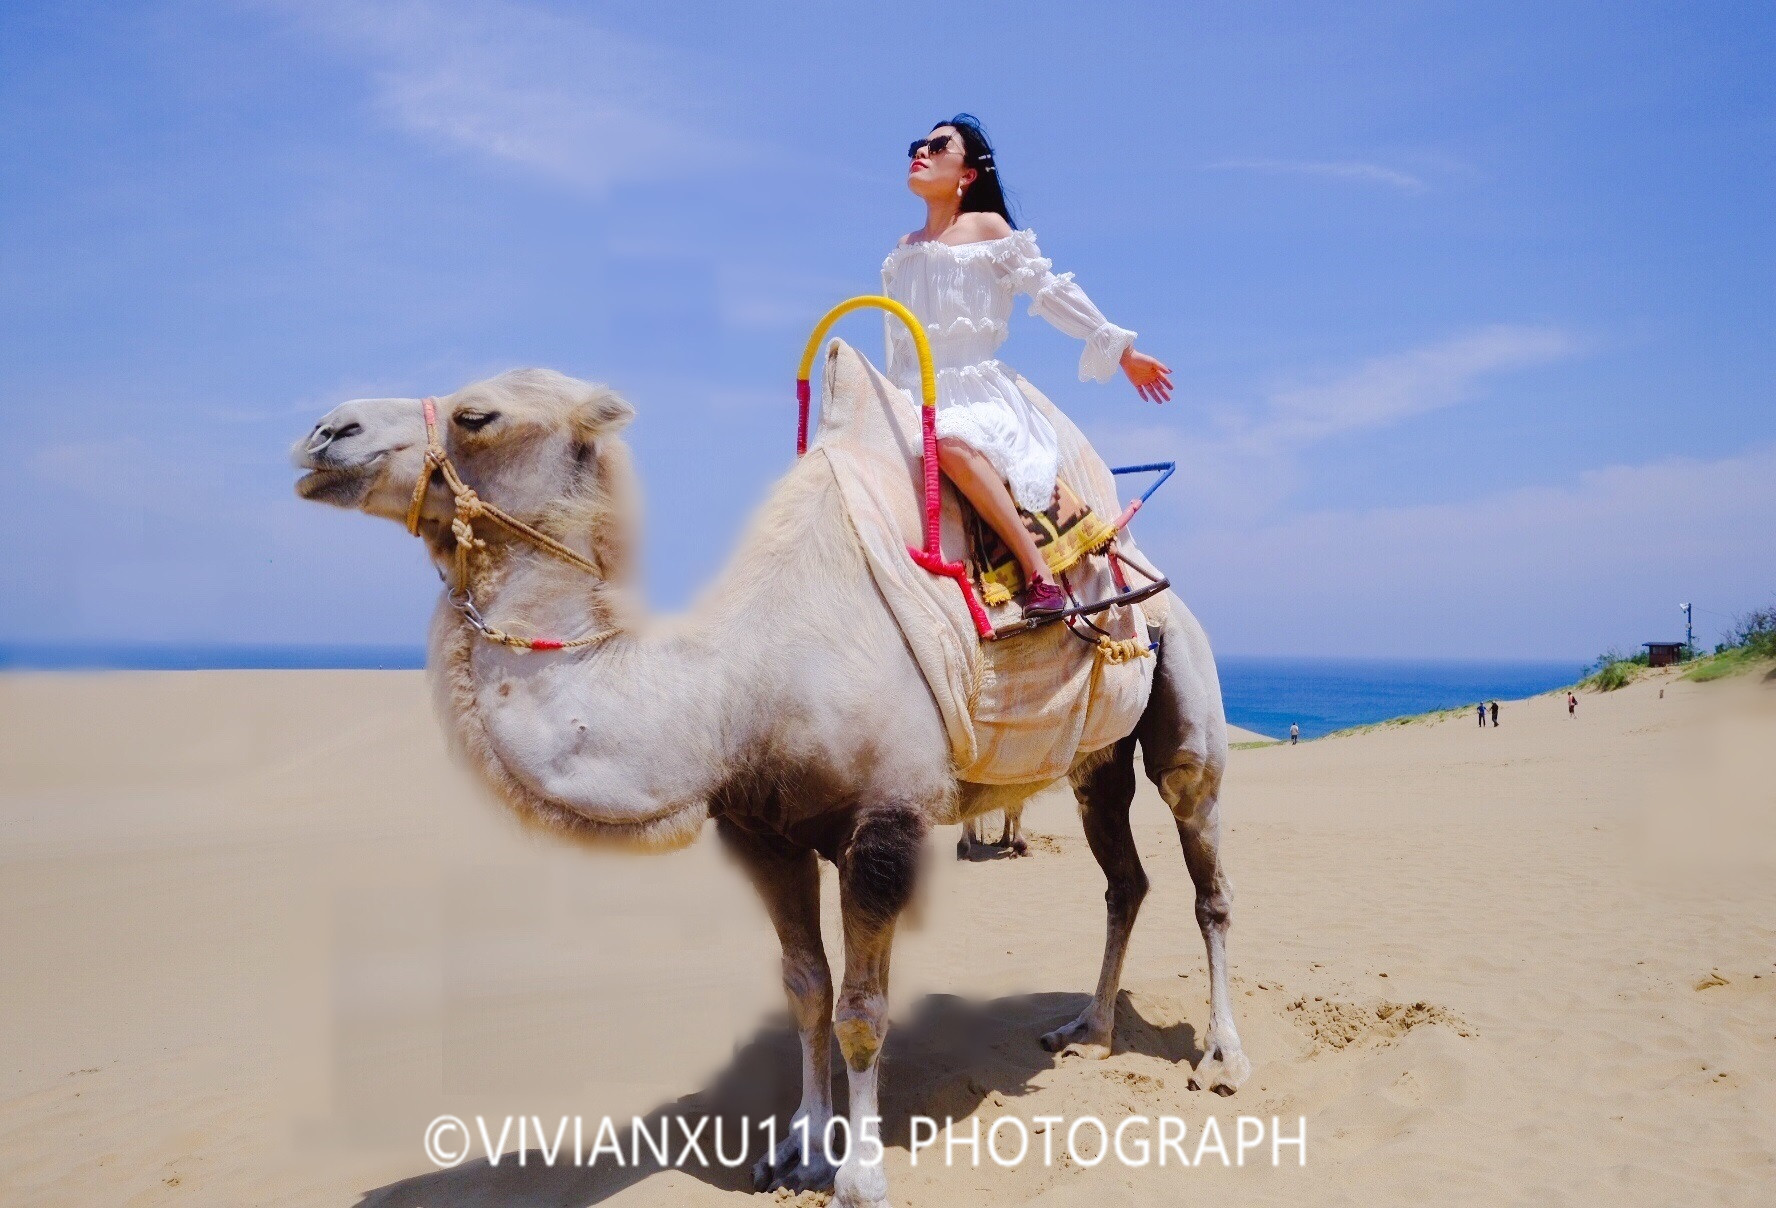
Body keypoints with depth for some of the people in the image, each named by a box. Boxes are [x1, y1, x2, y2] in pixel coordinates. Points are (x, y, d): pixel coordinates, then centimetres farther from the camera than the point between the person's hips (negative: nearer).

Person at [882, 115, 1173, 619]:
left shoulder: (988, 227, 4)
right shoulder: (903, 250, 19)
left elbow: (1051, 293, 2)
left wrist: (1122, 351, 0)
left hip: (980, 392, -6)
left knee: (950, 440, -39)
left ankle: (1039, 571, -36)